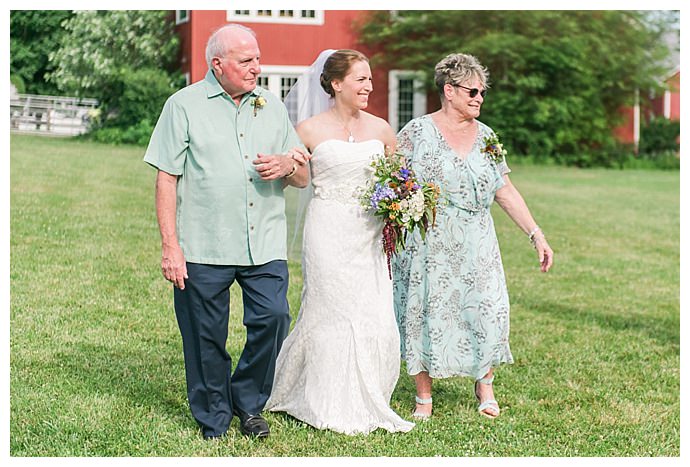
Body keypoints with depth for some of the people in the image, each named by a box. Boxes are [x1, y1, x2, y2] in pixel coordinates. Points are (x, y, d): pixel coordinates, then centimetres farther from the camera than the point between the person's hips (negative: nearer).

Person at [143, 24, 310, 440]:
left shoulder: (273, 107, 13)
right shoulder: (185, 105, 1)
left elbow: (304, 177, 18)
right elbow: (167, 178, -2)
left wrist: (286, 166, -7)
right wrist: (170, 246, -8)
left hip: (265, 245, 3)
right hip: (203, 248, -3)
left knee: (273, 318, -7)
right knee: (206, 336, 4)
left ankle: (248, 403, 17)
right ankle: (214, 419, 23)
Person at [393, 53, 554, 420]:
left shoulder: (485, 136, 10)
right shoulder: (417, 131, -3)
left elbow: (506, 192, 10)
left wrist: (536, 235, 5)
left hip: (475, 244, 4)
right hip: (429, 242, -3)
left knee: (488, 308, -4)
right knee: (426, 312, 0)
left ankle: (484, 384, 18)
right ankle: (424, 396, 14)